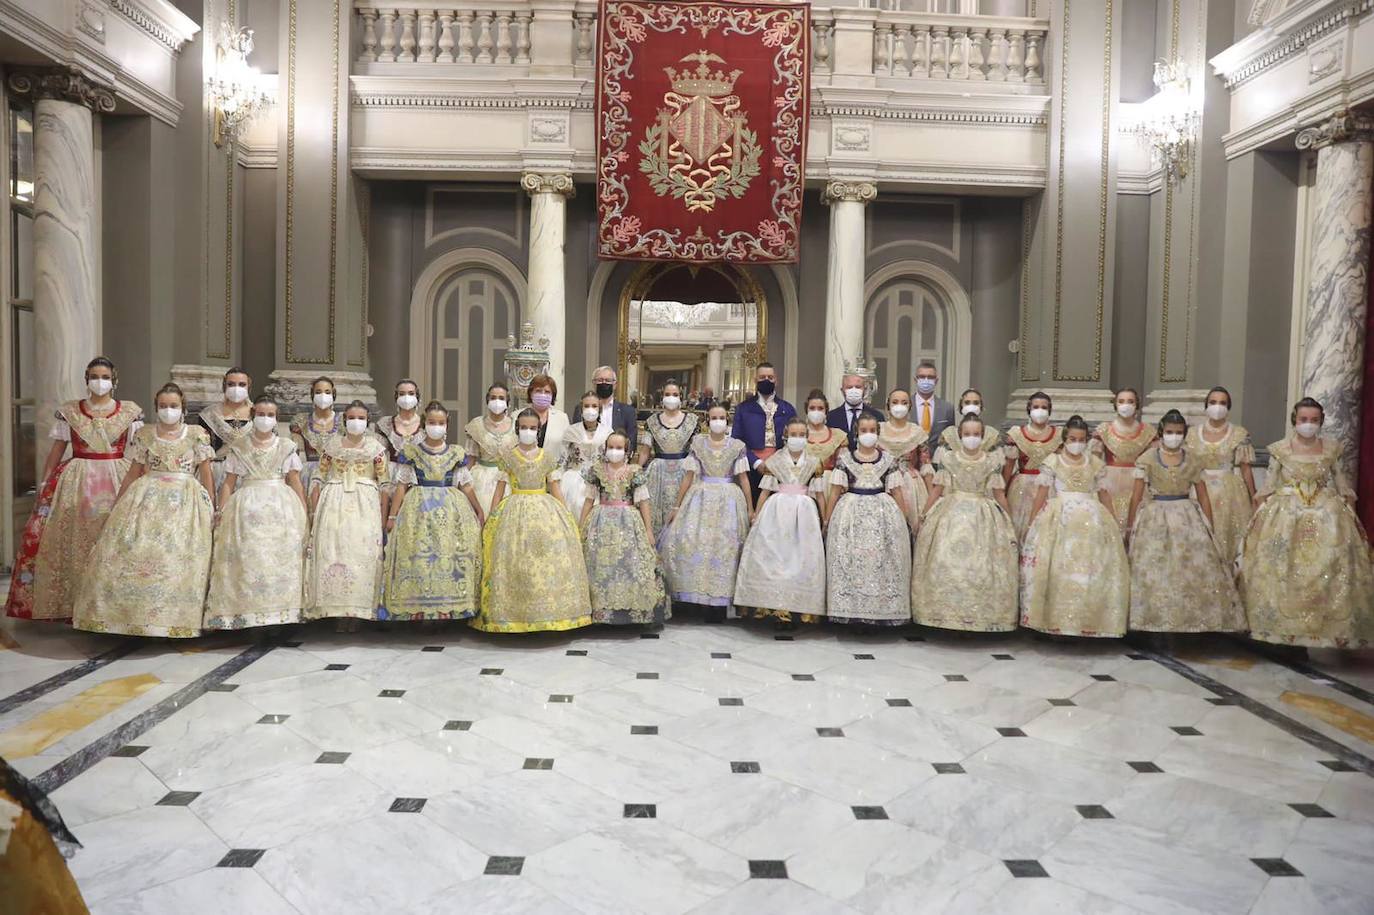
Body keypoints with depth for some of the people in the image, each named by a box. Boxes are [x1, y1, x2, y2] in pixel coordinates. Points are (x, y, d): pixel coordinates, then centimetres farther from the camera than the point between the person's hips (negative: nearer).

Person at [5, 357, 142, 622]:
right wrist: (43, 485, 4)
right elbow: (56, 451, 9)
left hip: (119, 481, -1)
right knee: (72, 542, -2)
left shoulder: (130, 412, 4)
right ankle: (72, 605, 8)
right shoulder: (68, 412, 7)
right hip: (75, 481, 1)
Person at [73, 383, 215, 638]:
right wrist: (116, 504, 15)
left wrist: (211, 508, 2)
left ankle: (176, 621, -1)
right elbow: (134, 473, 15)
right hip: (147, 498, 2)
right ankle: (135, 615, -3)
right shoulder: (144, 435, 10)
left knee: (179, 556, -8)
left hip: (185, 500, -2)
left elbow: (206, 473, 5)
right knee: (134, 550, -10)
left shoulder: (197, 435, 4)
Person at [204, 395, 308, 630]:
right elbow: (228, 483, 8)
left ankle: (278, 613, -5)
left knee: (280, 558, -7)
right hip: (247, 508, 0)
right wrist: (220, 511, -4)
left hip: (281, 507, 0)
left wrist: (304, 514, 2)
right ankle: (248, 615, -7)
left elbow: (295, 483, 9)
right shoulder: (238, 448, 11)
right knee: (247, 559, -8)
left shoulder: (286, 447, 11)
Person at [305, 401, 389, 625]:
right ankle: (337, 608, 3)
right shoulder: (332, 445, 10)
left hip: (365, 506, -1)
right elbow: (319, 480, 9)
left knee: (362, 553, -5)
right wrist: (314, 511, 3)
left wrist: (384, 517, -1)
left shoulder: (376, 447, 7)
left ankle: (356, 610, 1)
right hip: (334, 505, 1)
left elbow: (383, 484, 4)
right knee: (332, 552, -4)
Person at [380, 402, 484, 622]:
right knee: (417, 558, -5)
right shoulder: (410, 451, 4)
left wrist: (479, 511, 9)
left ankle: (446, 612, 1)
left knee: (449, 558, -5)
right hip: (418, 511, -1)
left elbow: (466, 487, 11)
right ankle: (416, 613, 1)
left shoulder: (456, 453, 8)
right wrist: (392, 515, -1)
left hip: (451, 512, 1)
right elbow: (401, 486, 3)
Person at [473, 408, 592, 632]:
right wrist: (492, 517, 1)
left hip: (546, 511, 1)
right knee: (514, 561, -5)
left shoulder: (547, 456, 7)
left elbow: (554, 489, 10)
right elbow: (500, 489, 5)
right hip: (515, 512, -1)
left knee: (551, 559, -4)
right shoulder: (507, 457, 4)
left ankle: (548, 611, 5)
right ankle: (514, 613, 3)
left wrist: (566, 515, 5)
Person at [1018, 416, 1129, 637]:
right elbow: (1041, 494, 1)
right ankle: (1055, 619, -1)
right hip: (1059, 518, -2)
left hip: (1091, 520, 3)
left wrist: (1115, 524, 16)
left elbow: (1104, 495, 17)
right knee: (1058, 568, -7)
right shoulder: (1052, 461, 3)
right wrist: (1032, 524, -2)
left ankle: (1090, 621, 7)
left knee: (1093, 568, -1)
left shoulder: (1096, 464, 11)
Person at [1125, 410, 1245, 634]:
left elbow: (1204, 498, 9)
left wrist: (1209, 529, 5)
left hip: (1187, 518, 2)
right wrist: (1130, 527, -2)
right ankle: (1154, 621, 5)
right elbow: (1137, 496, -1)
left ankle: (1192, 620, 9)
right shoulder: (1147, 459, -1)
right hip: (1155, 518, -2)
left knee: (1195, 569, -2)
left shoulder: (1193, 461, 6)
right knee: (1154, 572, -3)